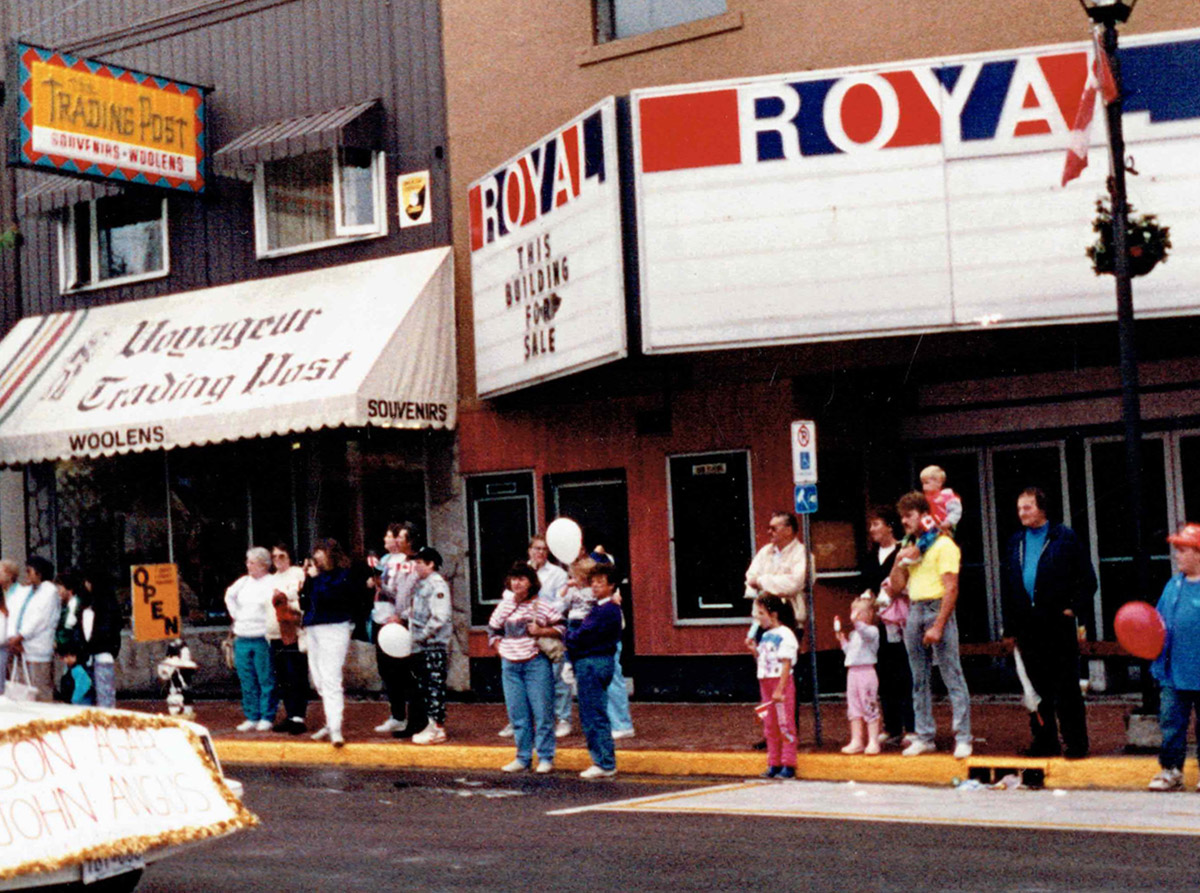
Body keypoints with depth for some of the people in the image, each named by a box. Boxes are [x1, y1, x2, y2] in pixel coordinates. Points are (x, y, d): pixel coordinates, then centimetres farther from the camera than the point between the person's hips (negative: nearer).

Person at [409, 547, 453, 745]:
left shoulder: (438, 584, -13)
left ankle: (438, 728, -5)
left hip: (435, 644, -10)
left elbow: (440, 617, -20)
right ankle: (432, 724, 18)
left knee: (435, 685, -7)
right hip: (422, 646, 10)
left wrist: (422, 636, -19)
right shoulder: (421, 584, 16)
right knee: (426, 685, 12)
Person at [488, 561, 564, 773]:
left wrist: (541, 631, -13)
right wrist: (501, 650, 6)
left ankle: (545, 758, 3)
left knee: (542, 712, -4)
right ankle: (523, 758, 14)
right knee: (517, 714, 7)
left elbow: (561, 627, 0)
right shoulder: (504, 606, 10)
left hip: (536, 663, -4)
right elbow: (492, 631, 19)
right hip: (510, 666, 4)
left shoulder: (542, 605, -1)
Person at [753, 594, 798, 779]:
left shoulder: (784, 635, -14)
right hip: (766, 684, 9)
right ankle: (774, 764, 18)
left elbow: (786, 665, -18)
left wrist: (780, 690, -21)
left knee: (785, 725, -3)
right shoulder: (765, 636, 12)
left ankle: (788, 765, 1)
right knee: (770, 726, 11)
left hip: (781, 683, -9)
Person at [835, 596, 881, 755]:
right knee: (854, 708, 9)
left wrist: (856, 622, -46)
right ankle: (856, 741, 15)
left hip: (866, 671, -8)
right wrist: (842, 639, 11)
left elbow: (866, 633, -31)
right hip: (852, 672, 8)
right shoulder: (854, 634, 18)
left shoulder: (872, 630, -7)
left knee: (869, 706, -5)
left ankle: (873, 741, 0)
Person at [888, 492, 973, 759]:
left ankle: (963, 739, -8)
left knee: (952, 675, -8)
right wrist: (900, 561, -1)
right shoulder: (909, 548, 17)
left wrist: (938, 626, -19)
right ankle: (924, 737, 13)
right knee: (920, 679, 8)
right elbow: (896, 587, 15)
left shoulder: (943, 545, -5)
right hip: (914, 611, 7)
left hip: (938, 609, -7)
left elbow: (951, 588, -13)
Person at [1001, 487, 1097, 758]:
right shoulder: (1015, 543, 14)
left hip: (1058, 624, -5)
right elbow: (1007, 587, 16)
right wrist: (1010, 628, 12)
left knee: (1067, 687, -1)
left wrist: (1074, 608, -9)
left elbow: (1087, 579, 1)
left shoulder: (1065, 538, -1)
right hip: (1028, 628, 5)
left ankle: (1075, 743, 4)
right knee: (1038, 687, 8)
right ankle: (1045, 741, 15)